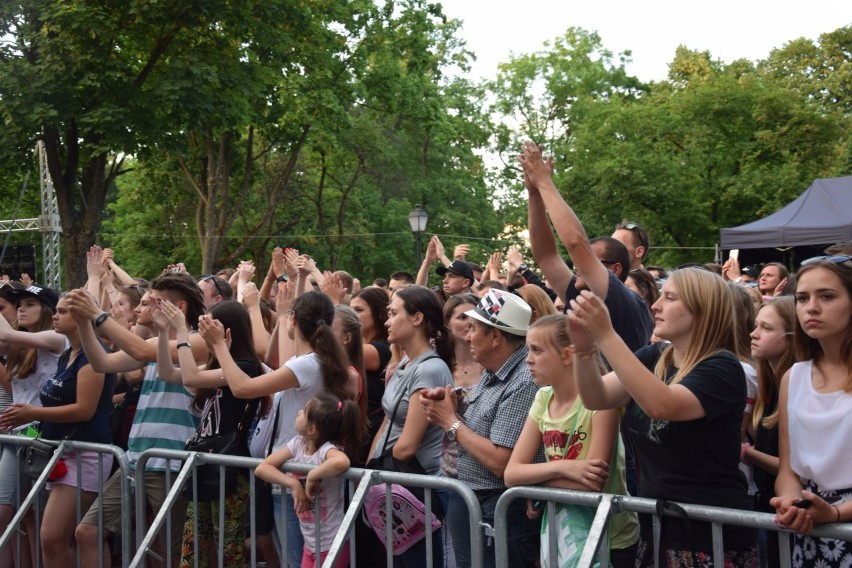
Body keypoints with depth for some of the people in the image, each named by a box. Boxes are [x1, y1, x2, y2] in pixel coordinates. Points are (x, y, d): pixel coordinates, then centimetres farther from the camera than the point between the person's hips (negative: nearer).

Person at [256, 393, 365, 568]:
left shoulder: (327, 449, -23)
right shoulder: (297, 444, -3)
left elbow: (341, 462, -47)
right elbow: (261, 468, -6)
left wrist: (311, 476, -31)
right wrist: (294, 483, -20)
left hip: (332, 545, -7)